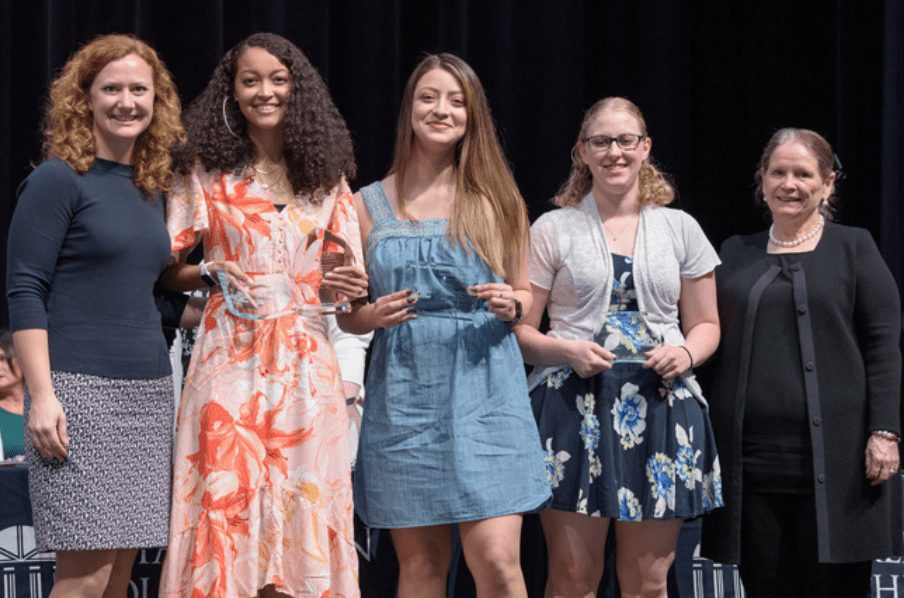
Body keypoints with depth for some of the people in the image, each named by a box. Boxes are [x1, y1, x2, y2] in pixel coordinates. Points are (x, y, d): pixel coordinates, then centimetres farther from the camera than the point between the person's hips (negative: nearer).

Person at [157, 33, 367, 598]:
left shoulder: (326, 174, 12)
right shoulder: (206, 171, 4)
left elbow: (349, 272, 17)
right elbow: (169, 270, 5)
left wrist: (352, 288, -5)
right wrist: (212, 272, -14)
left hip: (307, 360, 3)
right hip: (232, 355, -2)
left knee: (301, 504, 2)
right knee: (226, 495, -6)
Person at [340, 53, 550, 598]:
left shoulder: (497, 200, 8)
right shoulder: (369, 205, 8)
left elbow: (525, 295, 16)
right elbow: (347, 314, 12)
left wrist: (512, 305, -6)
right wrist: (374, 316, -9)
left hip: (484, 393, -1)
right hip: (404, 393, 1)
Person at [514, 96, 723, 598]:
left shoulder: (679, 228, 13)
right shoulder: (553, 229, 7)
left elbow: (706, 324, 17)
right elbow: (521, 330, 6)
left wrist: (686, 354, -5)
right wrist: (567, 351, -13)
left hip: (660, 404, 2)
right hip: (575, 404, -2)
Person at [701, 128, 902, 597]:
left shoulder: (853, 249, 5)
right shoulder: (736, 255, 15)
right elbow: (716, 347, 16)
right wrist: (706, 440, 10)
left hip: (833, 455, -3)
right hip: (751, 458, 3)